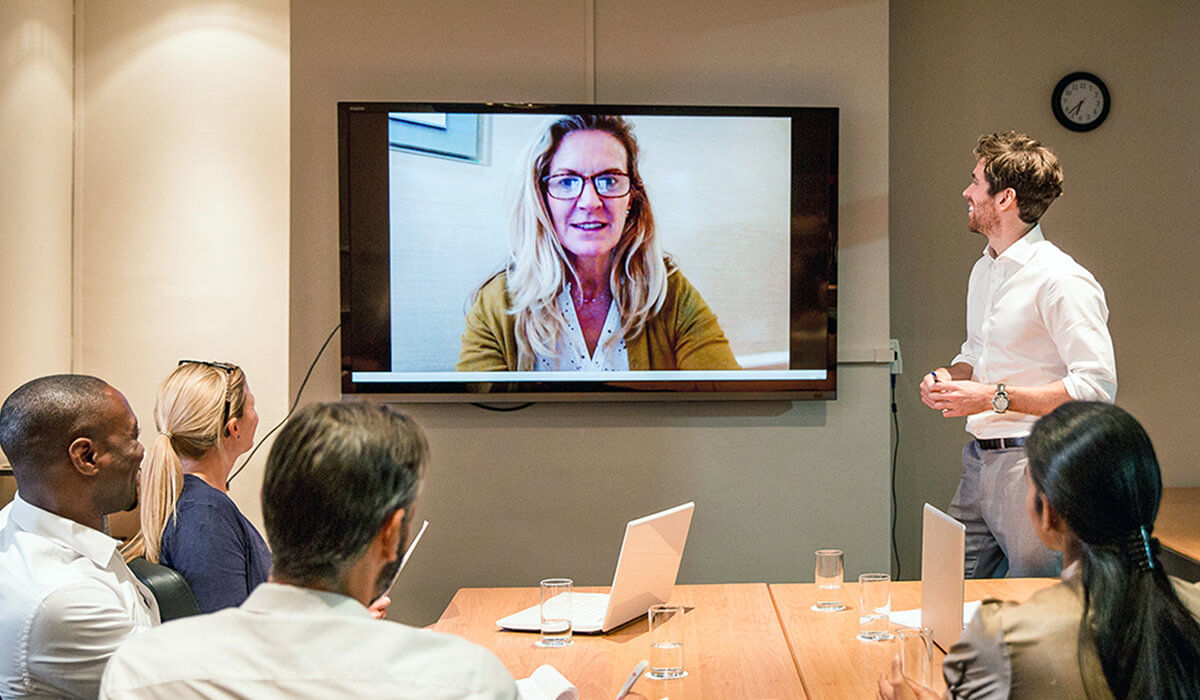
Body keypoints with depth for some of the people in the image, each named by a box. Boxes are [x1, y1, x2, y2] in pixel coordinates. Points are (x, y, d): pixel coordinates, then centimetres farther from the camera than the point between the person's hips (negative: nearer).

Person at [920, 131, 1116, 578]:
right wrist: (949, 377, 6)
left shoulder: (1062, 281, -14)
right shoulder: (983, 271, 15)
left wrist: (995, 396, -21)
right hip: (980, 459, 8)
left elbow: (1097, 386, -20)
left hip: (1034, 463, -8)